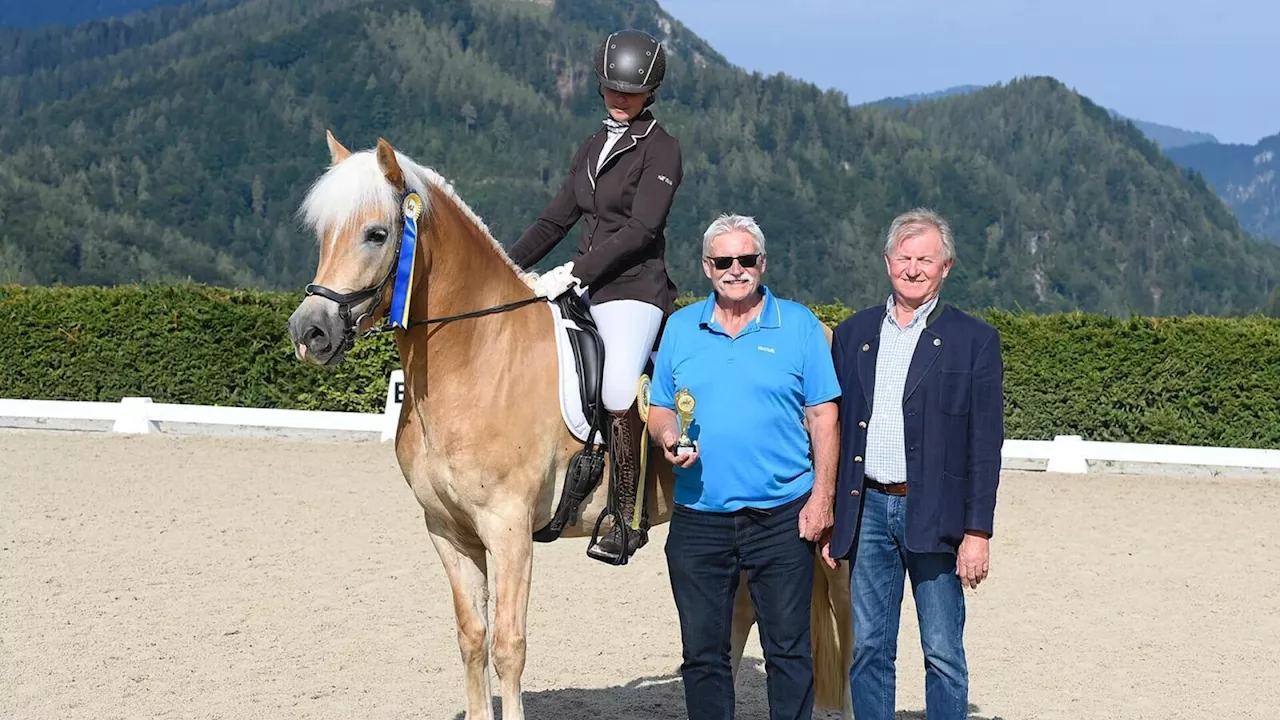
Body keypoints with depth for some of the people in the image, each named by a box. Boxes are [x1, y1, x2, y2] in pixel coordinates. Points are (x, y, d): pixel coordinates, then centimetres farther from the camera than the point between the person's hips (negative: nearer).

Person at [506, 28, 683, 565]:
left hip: (634, 288, -8)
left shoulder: (660, 149, -5)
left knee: (617, 392, -26)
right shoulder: (593, 148, 19)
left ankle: (628, 517, -18)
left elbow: (640, 229, -15)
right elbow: (556, 219, 21)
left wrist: (574, 272, -21)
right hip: (584, 287, 8)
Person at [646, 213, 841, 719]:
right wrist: (668, 437, -10)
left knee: (789, 652, 2)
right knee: (702, 654, 8)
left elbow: (823, 416, 0)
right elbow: (659, 409, 13)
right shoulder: (680, 328, 9)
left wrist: (822, 497, -7)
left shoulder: (799, 325, 2)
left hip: (781, 519, -2)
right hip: (698, 519, 2)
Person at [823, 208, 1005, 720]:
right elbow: (835, 429, 12)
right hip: (868, 510, 3)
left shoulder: (974, 340, 1)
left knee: (943, 654, 0)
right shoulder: (853, 334, 11)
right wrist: (829, 521, 8)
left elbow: (986, 443, -3)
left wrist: (977, 532, -9)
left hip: (935, 518, -3)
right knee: (868, 650, 7)